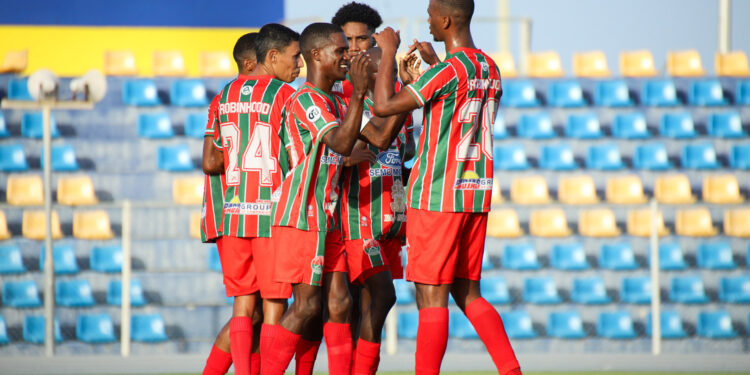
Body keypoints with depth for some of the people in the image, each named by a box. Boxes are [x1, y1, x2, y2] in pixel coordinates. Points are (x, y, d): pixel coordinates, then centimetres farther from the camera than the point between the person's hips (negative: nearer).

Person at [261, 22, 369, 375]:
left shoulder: (336, 104, 17)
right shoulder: (306, 99, -13)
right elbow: (343, 144, -27)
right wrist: (358, 93, -33)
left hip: (324, 219, 9)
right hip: (302, 217, -9)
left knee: (339, 303, 4)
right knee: (307, 304, -10)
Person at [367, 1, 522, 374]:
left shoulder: (448, 71, -15)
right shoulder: (489, 69, 11)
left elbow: (384, 106, -17)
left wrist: (388, 52, -6)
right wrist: (434, 63, 31)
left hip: (437, 197, -8)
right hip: (477, 195, 8)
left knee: (431, 297, -5)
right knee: (467, 294, 14)